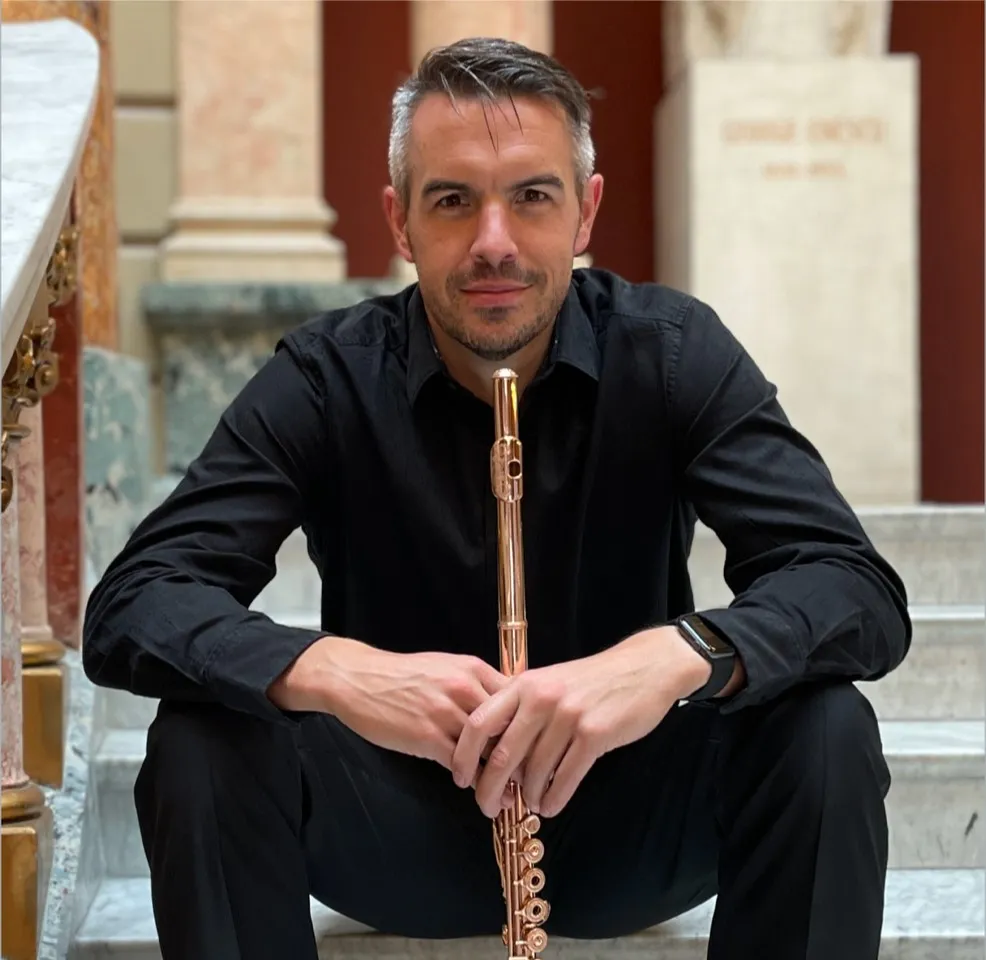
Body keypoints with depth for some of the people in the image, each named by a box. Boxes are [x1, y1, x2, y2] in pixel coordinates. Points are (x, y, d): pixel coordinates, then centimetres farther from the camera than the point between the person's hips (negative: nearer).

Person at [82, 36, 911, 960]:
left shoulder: (673, 353, -13)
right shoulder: (327, 379, -13)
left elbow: (864, 596, -22)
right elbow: (128, 608, -22)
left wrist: (676, 655, -45)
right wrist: (326, 668, -43)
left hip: (628, 818, 1)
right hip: (404, 832, 0)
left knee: (826, 730, -28)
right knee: (200, 746, -28)